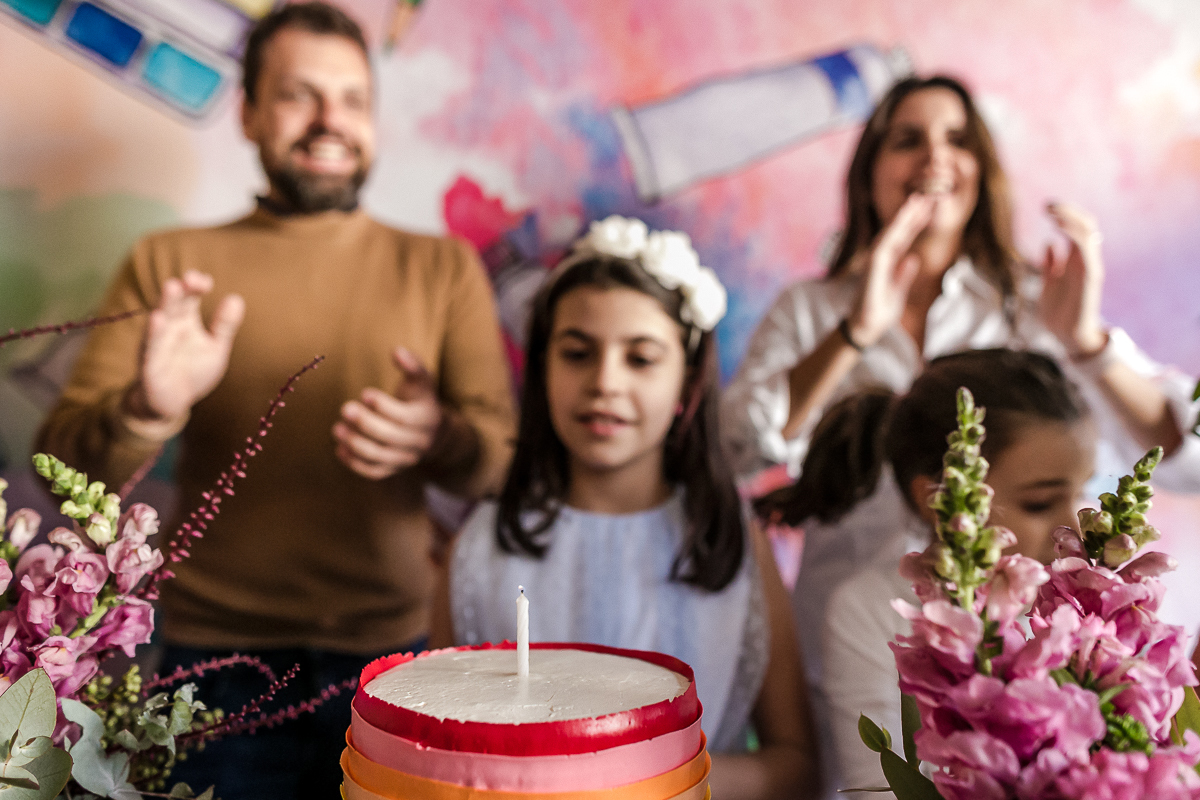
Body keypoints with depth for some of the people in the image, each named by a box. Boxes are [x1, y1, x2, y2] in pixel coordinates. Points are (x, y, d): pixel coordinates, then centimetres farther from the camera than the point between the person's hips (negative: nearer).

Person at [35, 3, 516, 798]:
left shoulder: (445, 269, 4)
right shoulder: (168, 266, 4)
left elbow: (506, 456, -1)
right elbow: (65, 461, 0)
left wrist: (438, 438, -23)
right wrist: (146, 412, -22)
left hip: (389, 649, 1)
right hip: (218, 654, 0)